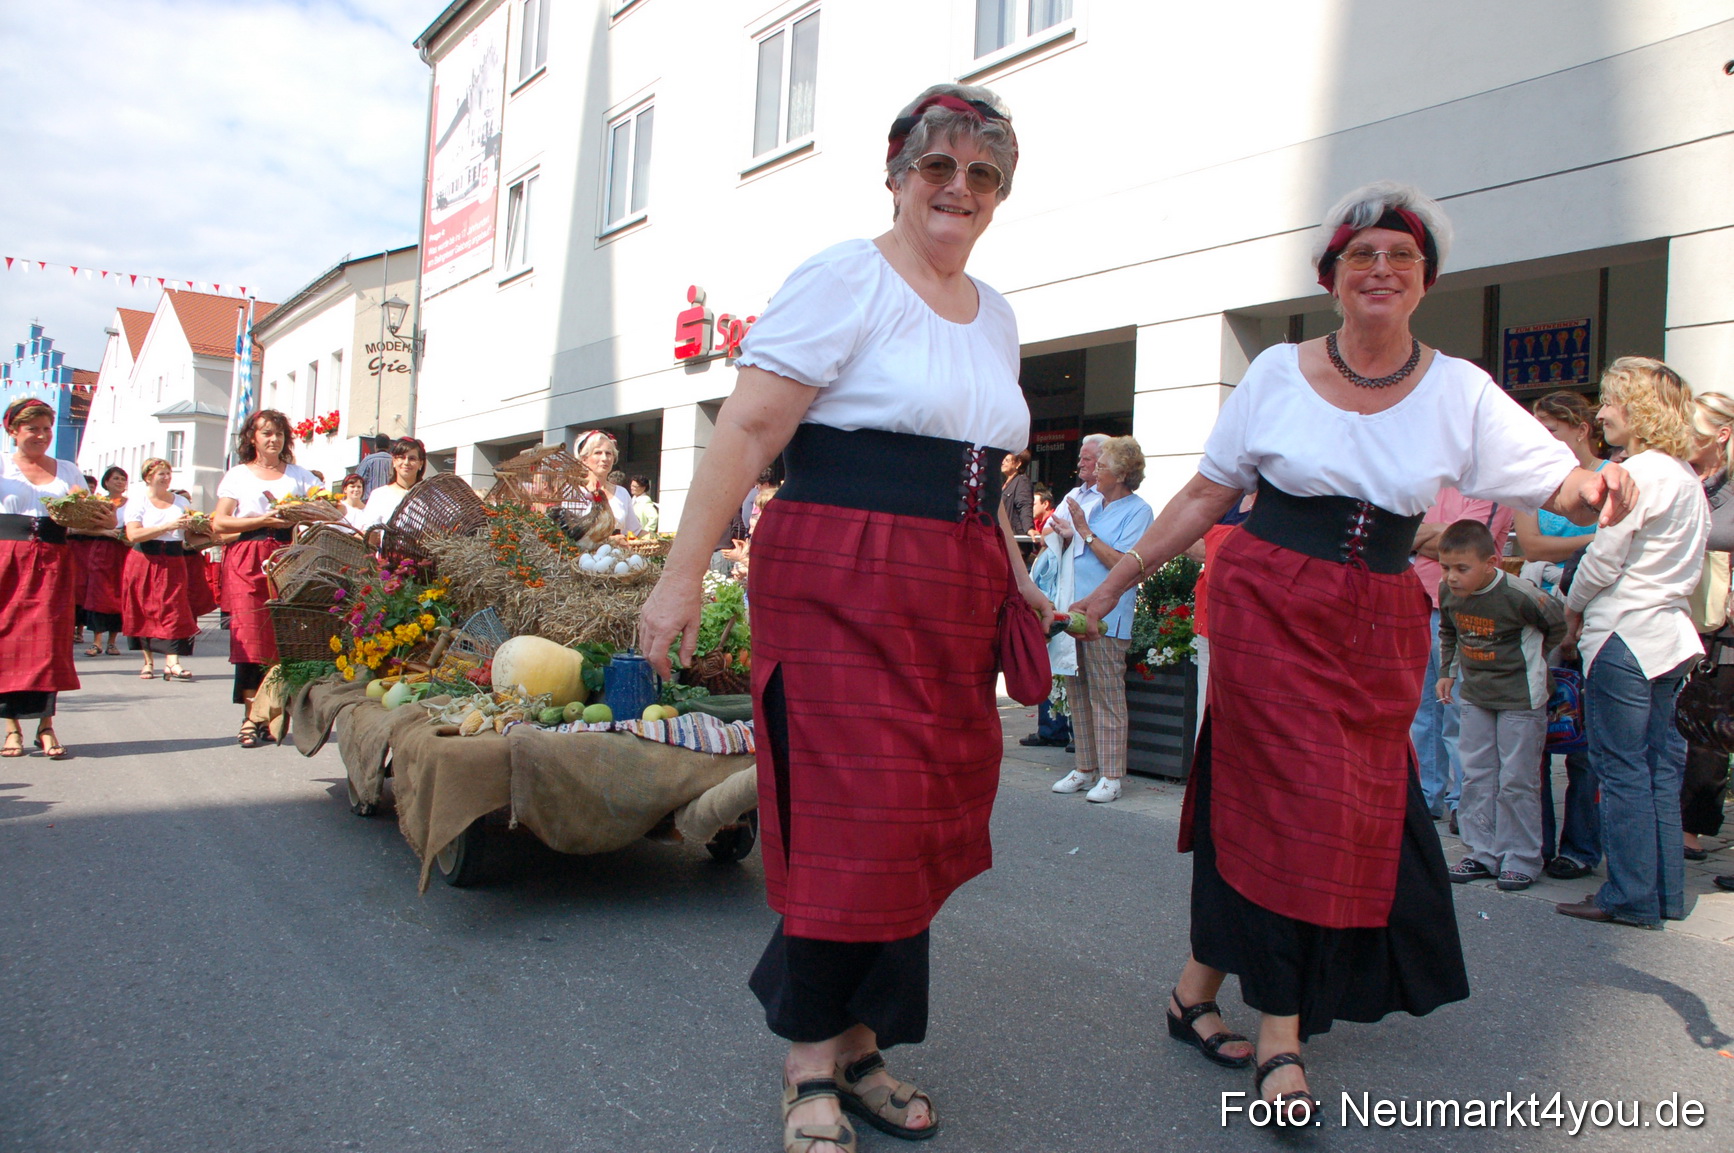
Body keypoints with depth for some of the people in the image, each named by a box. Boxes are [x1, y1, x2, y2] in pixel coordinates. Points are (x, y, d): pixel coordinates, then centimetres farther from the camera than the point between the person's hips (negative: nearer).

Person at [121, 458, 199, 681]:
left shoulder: (181, 502, 12)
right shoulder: (138, 500, 2)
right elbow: (133, 534, -13)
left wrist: (192, 527, -10)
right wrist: (168, 526, -20)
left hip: (174, 563, 2)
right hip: (144, 562, -2)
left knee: (174, 610, -9)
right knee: (145, 612, 2)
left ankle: (172, 663, -14)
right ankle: (148, 662, 12)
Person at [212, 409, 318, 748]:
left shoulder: (298, 475, 17)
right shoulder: (238, 475, 13)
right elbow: (220, 522, 2)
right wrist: (265, 520, -9)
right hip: (247, 561, -1)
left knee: (283, 637, -6)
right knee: (250, 634, -10)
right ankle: (251, 715, -9)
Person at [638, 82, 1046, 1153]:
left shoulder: (995, 314, 19)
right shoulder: (847, 277, -4)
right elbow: (749, 429, -11)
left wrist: (1016, 583, 23)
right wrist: (684, 572, -17)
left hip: (955, 601, 7)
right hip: (844, 582, -7)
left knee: (923, 824, 8)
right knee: (852, 820, -6)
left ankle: (859, 1044, 24)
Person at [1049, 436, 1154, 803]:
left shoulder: (1137, 511, -5)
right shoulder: (1094, 503, 17)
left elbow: (1124, 563, -15)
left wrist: (1085, 531, -12)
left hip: (1106, 615, -7)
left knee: (1106, 696, -4)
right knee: (1078, 693, 9)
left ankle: (1111, 776, 2)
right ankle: (1085, 769, 18)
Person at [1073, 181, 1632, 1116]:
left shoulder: (1458, 392, 3)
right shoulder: (1277, 374, 0)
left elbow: (1559, 483, -2)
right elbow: (1204, 496, 3)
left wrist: (1598, 488, -26)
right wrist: (1114, 582, 1)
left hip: (1377, 628, 3)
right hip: (1266, 608, -3)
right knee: (1295, 803, -9)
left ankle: (1198, 989, 25)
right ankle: (1279, 1038, 4)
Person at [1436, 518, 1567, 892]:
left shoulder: (1519, 595, -24)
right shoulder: (1447, 591, -7)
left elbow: (1561, 623, -6)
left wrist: (1531, 660, 4)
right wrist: (1447, 673, 11)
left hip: (1520, 697, -6)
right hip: (1475, 695, 6)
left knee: (1516, 780, -1)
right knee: (1476, 776, 8)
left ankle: (1521, 860, 10)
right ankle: (1482, 854, 17)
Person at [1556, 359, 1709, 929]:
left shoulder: (1640, 472, -15)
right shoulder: (1687, 477, 13)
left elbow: (1603, 558, -14)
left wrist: (1574, 608, 3)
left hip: (1625, 635, -9)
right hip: (1667, 633, 9)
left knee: (1622, 769, -2)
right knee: (1658, 767, 13)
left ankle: (1631, 896, 3)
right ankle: (1666, 891, 19)